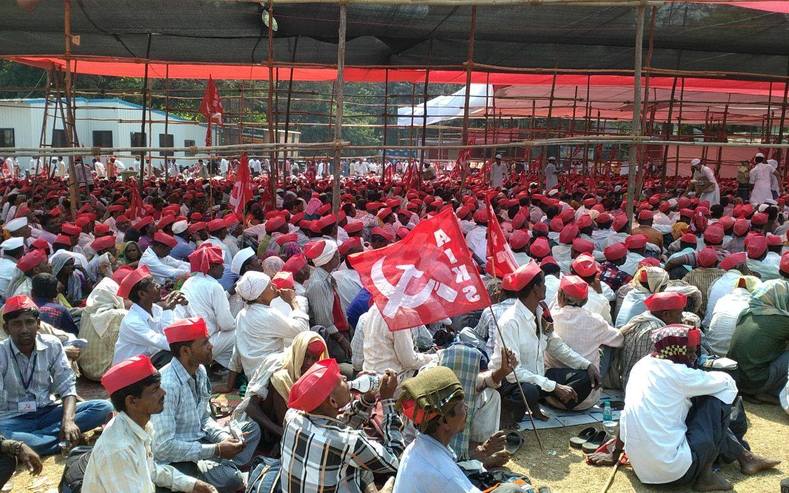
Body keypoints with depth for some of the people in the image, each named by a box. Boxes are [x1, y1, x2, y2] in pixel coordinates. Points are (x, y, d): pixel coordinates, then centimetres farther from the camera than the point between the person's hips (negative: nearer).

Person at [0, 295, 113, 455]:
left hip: (48, 413, 4)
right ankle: (65, 443, -25)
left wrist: (68, 420, -25)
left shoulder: (52, 345, -2)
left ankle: (32, 438, -24)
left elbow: (67, 387, -4)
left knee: (104, 408, -18)